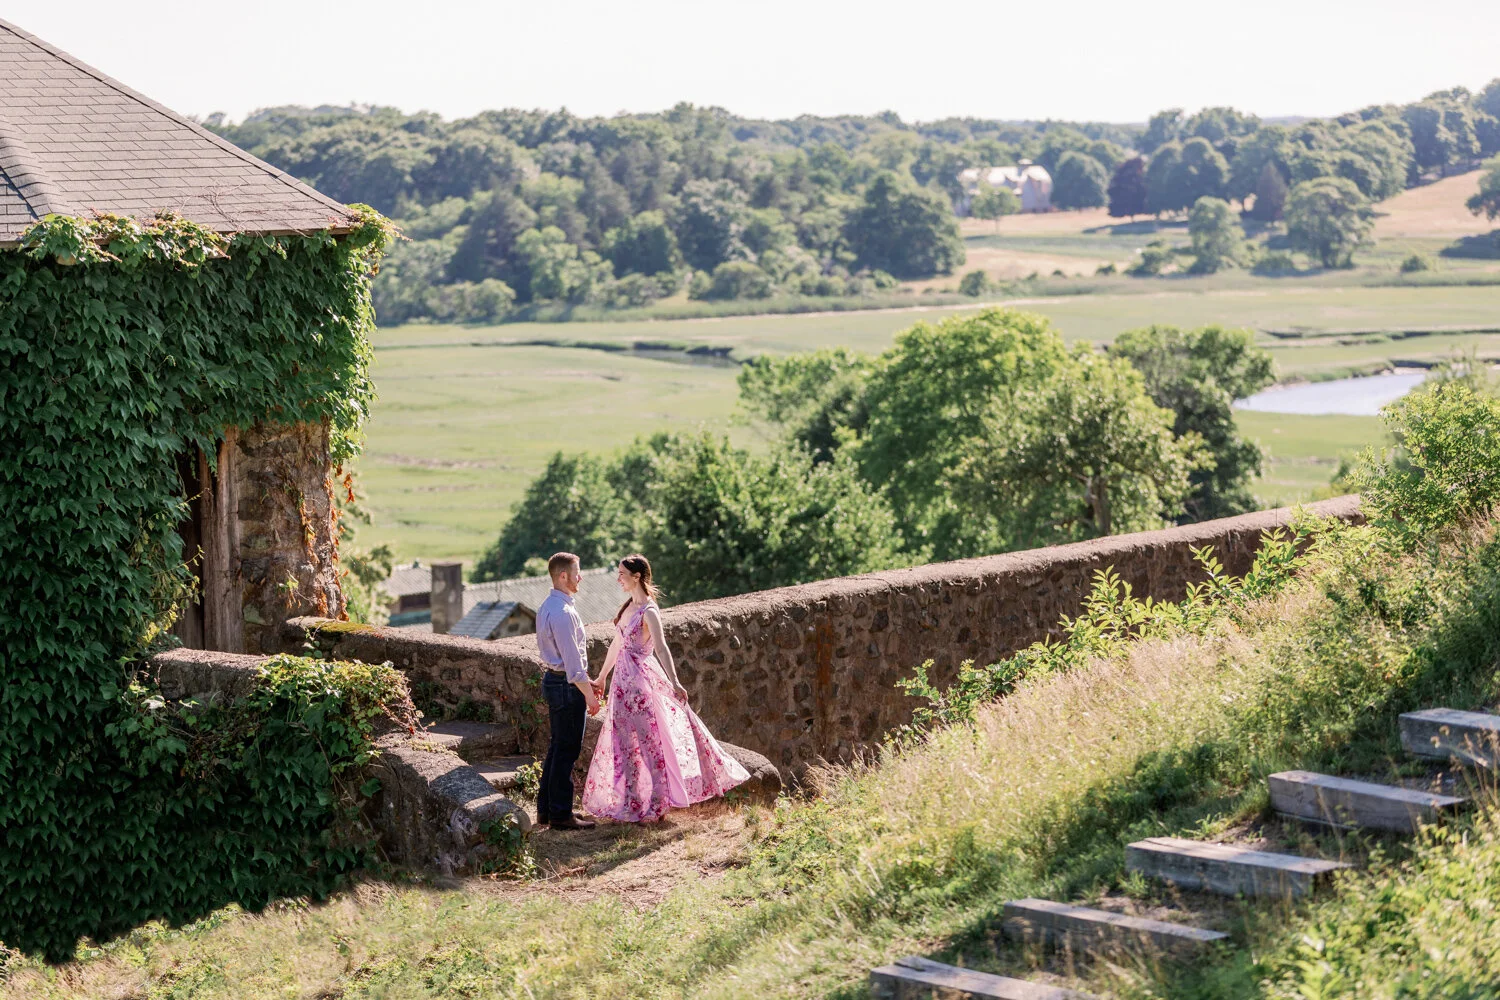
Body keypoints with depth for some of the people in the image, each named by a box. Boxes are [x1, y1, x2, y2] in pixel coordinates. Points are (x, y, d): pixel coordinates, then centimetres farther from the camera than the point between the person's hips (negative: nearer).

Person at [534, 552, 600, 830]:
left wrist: (586, 683, 23)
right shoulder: (563, 613, -21)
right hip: (567, 685, -10)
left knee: (557, 747, 17)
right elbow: (573, 659, -22)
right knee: (567, 750, -3)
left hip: (553, 679, 10)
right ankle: (560, 815, 3)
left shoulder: (547, 607, 12)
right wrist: (589, 694, -17)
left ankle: (545, 809, 24)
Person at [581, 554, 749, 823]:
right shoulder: (628, 606, 9)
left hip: (641, 679, -9)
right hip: (624, 678, 9)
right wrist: (602, 677, 27)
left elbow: (661, 648, -31)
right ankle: (632, 801, 23)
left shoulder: (649, 612, -17)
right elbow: (617, 644, 19)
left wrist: (674, 682, -42)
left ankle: (651, 805, 7)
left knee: (644, 739, -1)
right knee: (624, 740, 14)